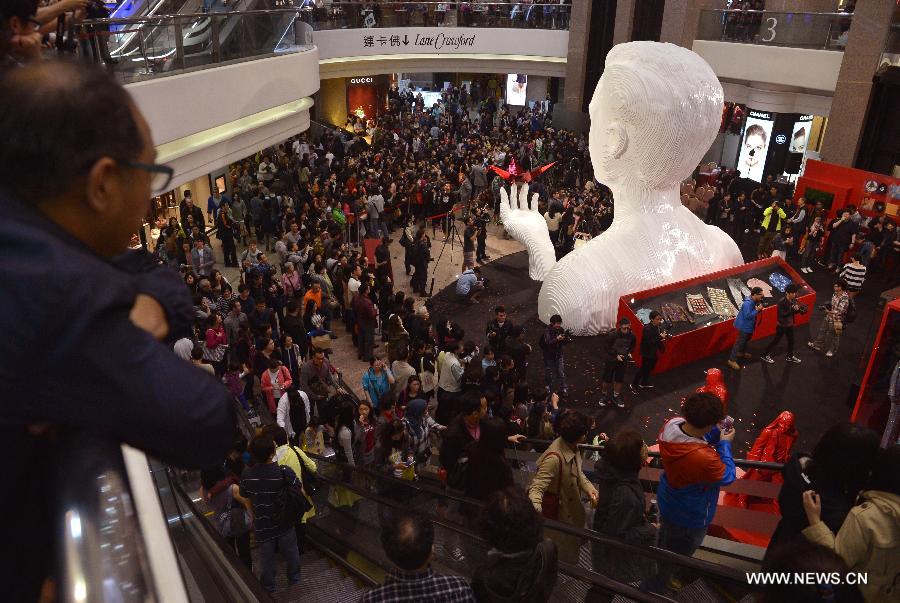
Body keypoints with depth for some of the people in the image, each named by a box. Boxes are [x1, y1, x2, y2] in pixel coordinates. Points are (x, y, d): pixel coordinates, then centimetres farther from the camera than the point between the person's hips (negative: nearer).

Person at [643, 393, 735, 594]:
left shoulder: (671, 426, -25)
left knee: (665, 537, 36)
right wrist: (725, 444, -13)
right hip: (690, 517, -7)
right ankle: (654, 588, 47)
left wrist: (718, 432, -14)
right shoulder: (704, 459, -45)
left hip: (667, 501, 7)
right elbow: (727, 477, -22)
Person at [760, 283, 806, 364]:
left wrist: (799, 308, -14)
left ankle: (790, 356, 37)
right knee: (776, 340, 2)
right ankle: (765, 355, 14)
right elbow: (782, 314, -27)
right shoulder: (781, 302, -24)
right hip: (782, 325, -7)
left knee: (791, 340, 18)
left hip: (790, 324, 7)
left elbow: (794, 312, 6)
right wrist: (793, 309, -31)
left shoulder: (793, 300, -3)